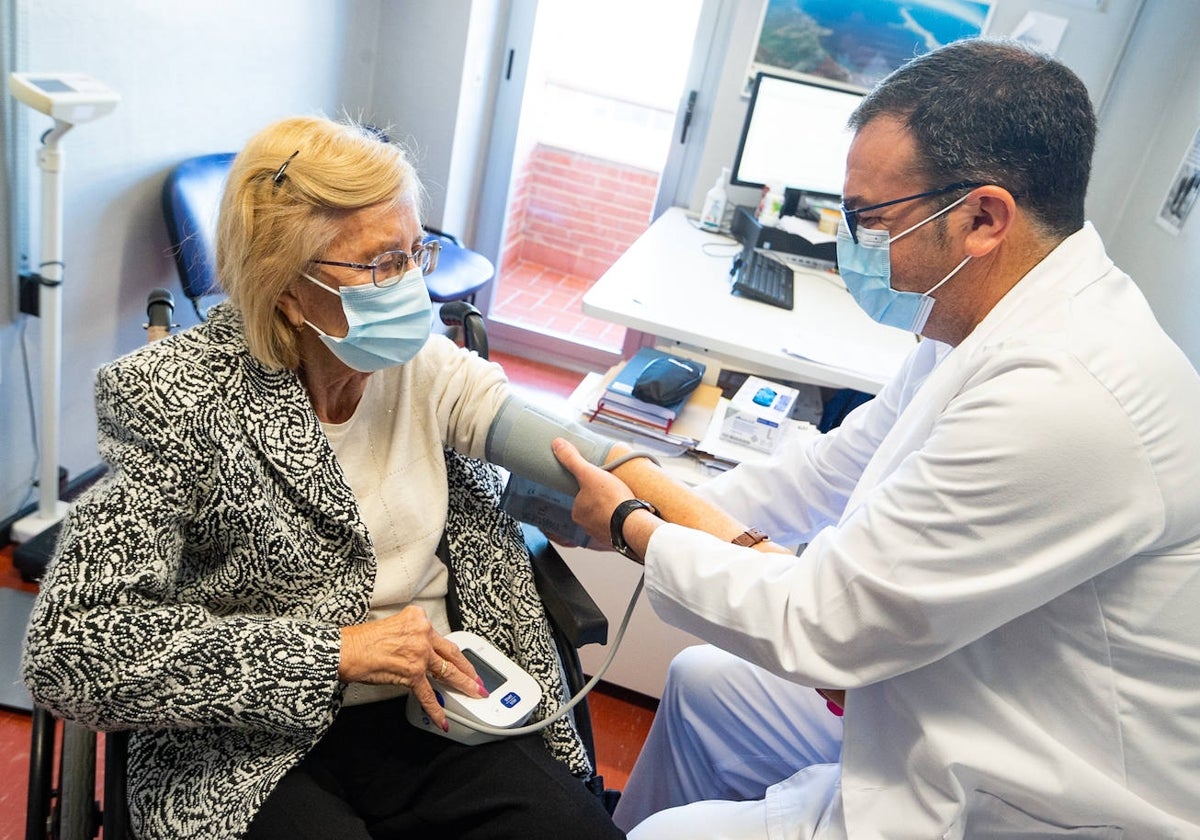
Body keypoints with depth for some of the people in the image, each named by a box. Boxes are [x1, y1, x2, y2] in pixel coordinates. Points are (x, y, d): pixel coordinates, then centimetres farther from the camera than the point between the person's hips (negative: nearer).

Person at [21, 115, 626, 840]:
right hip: (254, 753, -3)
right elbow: (72, 649, -17)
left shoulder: (424, 366, 1)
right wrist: (335, 649, -20)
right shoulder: (180, 399, -13)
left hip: (440, 708, 4)